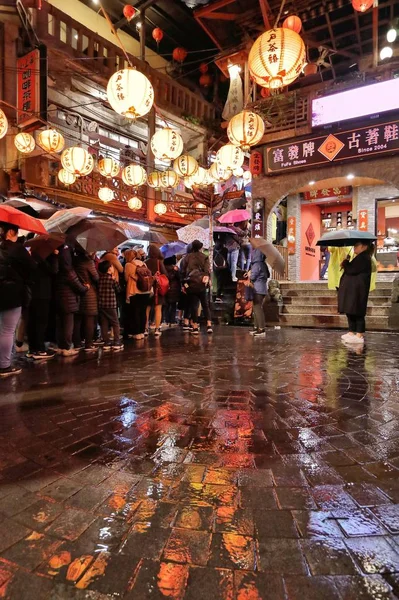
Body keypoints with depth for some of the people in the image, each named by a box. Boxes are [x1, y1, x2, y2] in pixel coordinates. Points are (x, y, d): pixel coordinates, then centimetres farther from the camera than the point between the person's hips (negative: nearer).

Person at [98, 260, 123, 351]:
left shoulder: (100, 278, 4)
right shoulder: (112, 279, -7)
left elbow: (98, 289, 11)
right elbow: (118, 290, 3)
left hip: (101, 305, 4)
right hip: (111, 305, -4)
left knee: (104, 324, 8)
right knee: (115, 324, 5)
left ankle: (106, 344, 10)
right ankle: (116, 343, 3)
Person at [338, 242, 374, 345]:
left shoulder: (363, 258, -15)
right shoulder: (360, 258, 19)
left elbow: (351, 270, -21)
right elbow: (352, 270, 22)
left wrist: (345, 263, -2)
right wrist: (346, 265, 4)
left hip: (356, 290, -11)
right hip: (352, 290, 11)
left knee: (357, 312, -7)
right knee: (351, 311, 13)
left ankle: (359, 336, -3)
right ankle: (352, 332, 21)